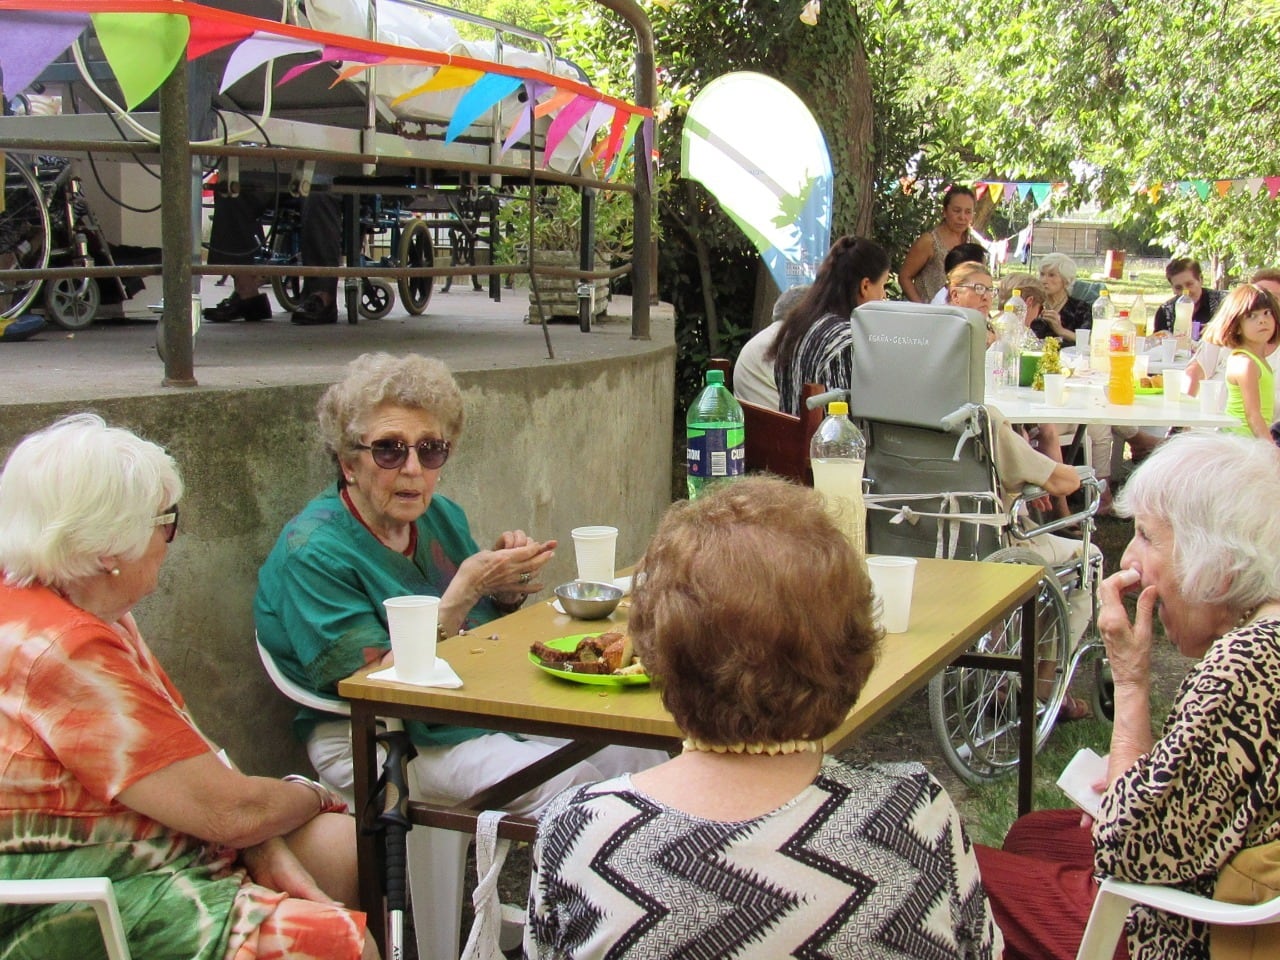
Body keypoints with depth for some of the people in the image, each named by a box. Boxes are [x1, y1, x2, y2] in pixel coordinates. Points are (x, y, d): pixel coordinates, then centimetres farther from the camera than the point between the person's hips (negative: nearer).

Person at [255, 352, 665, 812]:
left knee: (639, 752, -7)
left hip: (488, 713, 7)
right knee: (561, 781, -26)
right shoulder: (312, 554, -16)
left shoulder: (441, 517, 7)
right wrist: (465, 591, -25)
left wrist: (506, 589, -5)